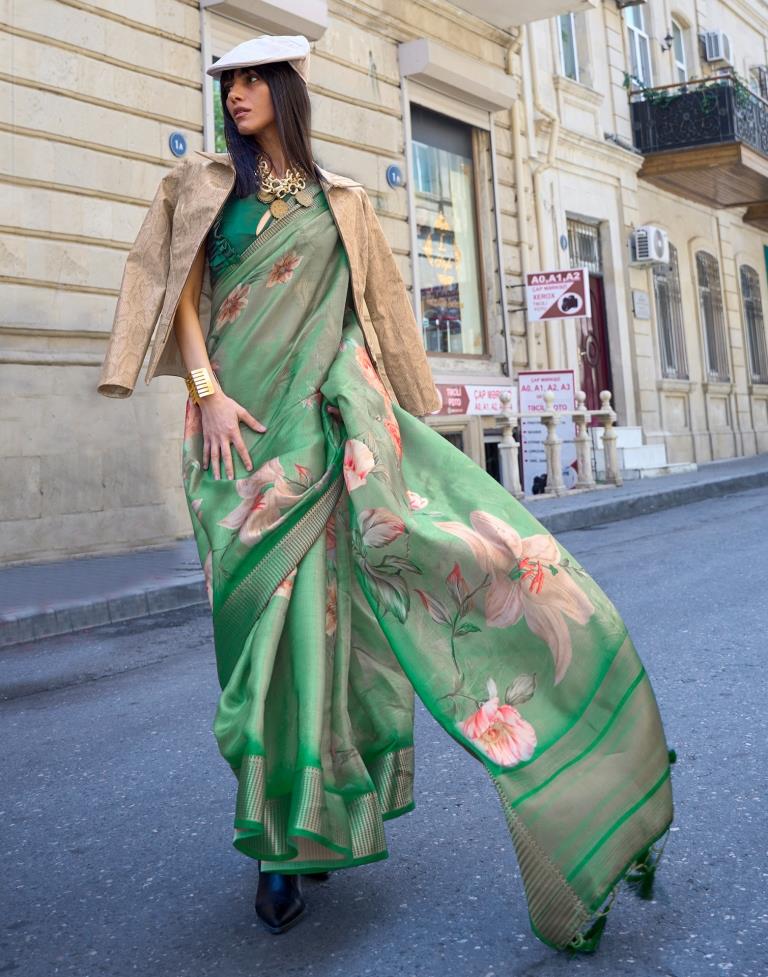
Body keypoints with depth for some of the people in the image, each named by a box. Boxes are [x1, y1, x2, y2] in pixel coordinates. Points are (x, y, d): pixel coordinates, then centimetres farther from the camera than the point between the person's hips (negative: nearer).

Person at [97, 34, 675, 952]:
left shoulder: (340, 200, 16)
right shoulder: (202, 183, 14)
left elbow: (369, 307, 15)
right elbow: (181, 290, 4)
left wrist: (381, 409, 8)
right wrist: (206, 390, -10)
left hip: (325, 412, 1)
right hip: (241, 416, -1)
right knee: (270, 603, -4)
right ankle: (280, 839, 8)